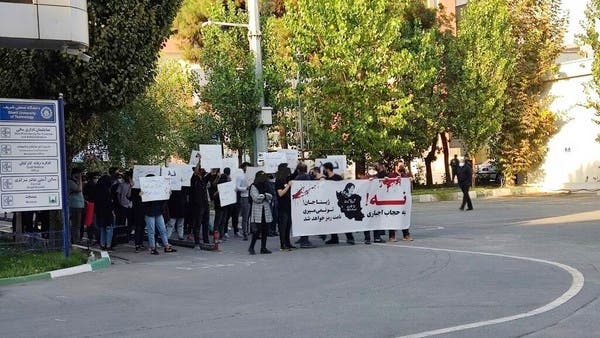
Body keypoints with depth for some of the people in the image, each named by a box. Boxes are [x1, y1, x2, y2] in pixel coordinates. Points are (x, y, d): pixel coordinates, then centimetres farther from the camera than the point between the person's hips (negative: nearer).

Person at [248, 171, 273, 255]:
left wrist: (264, 195, -11)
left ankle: (263, 248, 10)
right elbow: (256, 198, -12)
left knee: (265, 230, 4)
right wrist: (264, 196, -2)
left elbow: (270, 197, 6)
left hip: (266, 211, 5)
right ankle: (251, 247, 2)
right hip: (257, 212, -5)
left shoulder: (266, 186, 15)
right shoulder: (253, 187, -1)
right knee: (257, 230, -9)